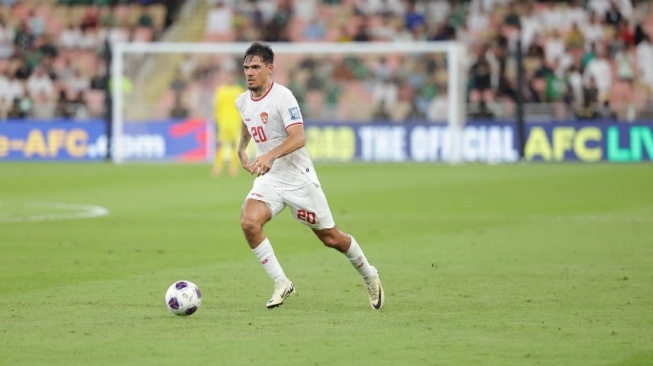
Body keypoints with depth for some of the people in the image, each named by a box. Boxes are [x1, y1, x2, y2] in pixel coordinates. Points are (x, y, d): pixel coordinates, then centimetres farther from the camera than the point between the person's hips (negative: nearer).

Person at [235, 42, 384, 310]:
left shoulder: (282, 96, -18)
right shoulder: (242, 102, 4)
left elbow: (298, 138, -29)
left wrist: (270, 155, -44)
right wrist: (241, 149, 14)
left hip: (298, 177, -5)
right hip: (268, 180, 5)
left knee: (330, 237, 6)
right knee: (249, 222, -23)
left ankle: (369, 276, 33)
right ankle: (281, 284, -12)